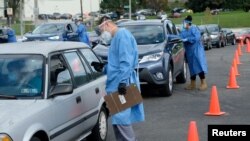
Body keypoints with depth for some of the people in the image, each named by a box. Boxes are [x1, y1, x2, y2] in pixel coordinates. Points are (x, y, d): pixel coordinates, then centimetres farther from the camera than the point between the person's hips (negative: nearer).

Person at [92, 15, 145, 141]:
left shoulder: (122, 34, -11)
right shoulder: (116, 38, 21)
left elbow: (126, 62, -21)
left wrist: (122, 81, -26)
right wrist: (103, 67, 20)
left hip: (121, 85, -10)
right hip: (117, 84, 10)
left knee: (121, 117, -10)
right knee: (120, 117, 12)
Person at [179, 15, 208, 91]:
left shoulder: (194, 29, -9)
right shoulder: (183, 31, 11)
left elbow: (196, 38, -21)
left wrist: (187, 39, -22)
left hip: (196, 50, -6)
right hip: (189, 51, 6)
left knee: (199, 66, -10)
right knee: (192, 67, 11)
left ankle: (203, 83, -7)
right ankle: (192, 84, 18)